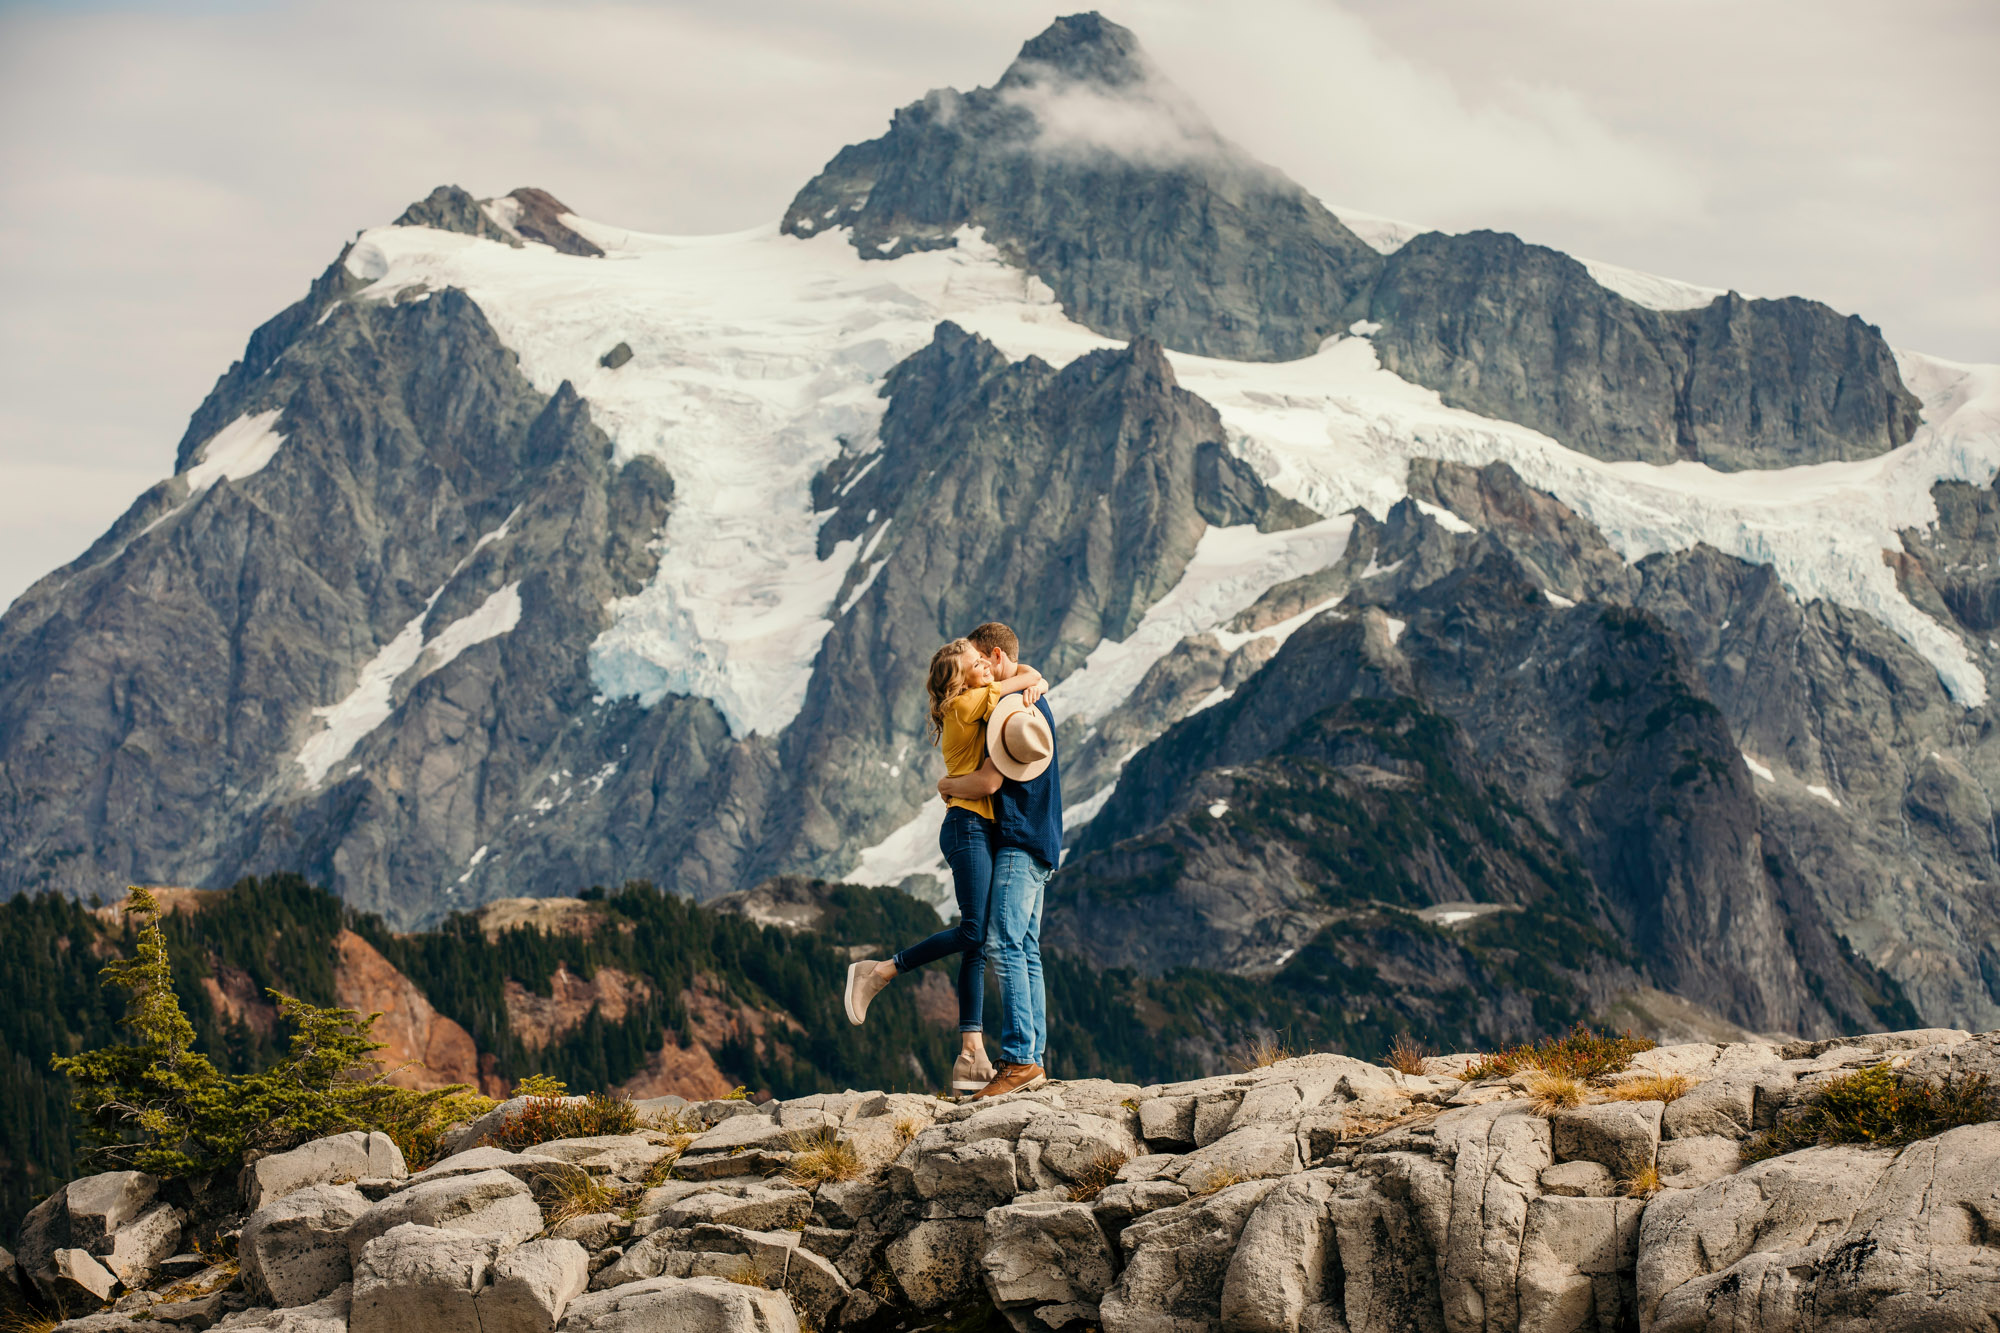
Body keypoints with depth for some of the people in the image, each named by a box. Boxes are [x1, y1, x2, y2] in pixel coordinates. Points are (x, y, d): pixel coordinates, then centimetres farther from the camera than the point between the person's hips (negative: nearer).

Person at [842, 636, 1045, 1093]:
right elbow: (1028, 675, -1)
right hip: (968, 827, -9)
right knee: (974, 932, -17)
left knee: (977, 945, 1)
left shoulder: (983, 705, 21)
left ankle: (971, 1057, -5)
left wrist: (1031, 687, 8)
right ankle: (878, 973, -7)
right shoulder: (966, 703, -5)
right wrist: (1024, 679, 21)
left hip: (983, 832, 9)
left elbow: (1033, 679, 30)